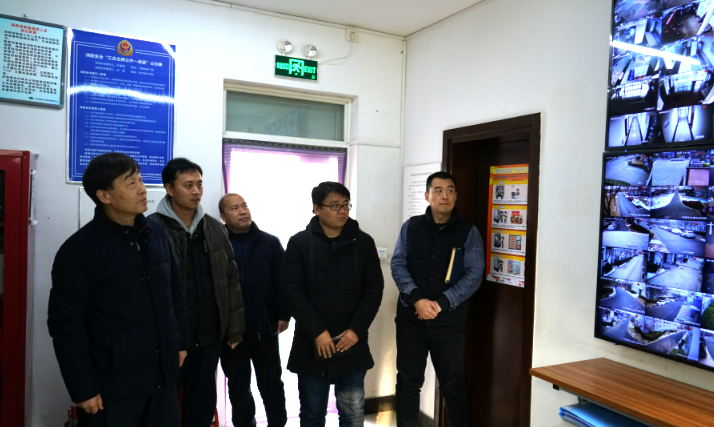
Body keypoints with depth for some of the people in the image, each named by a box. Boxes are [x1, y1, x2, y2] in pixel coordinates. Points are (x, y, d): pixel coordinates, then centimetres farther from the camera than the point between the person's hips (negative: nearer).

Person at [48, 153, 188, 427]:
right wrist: (83, 388, -11)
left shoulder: (156, 232, 1)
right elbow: (65, 324, -12)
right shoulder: (78, 250, -14)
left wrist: (181, 341, 11)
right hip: (112, 386, -5)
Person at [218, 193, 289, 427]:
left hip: (265, 328, 0)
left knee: (271, 383, 13)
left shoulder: (270, 242, -1)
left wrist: (283, 314, -6)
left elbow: (282, 281, 1)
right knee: (238, 386, 16)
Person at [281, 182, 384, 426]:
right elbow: (292, 291, -8)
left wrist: (356, 329, -10)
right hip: (311, 344, 0)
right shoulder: (299, 243, -3)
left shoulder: (363, 243, 2)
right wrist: (317, 332, -15)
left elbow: (374, 289, 0)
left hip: (352, 343, 1)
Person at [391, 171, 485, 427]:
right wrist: (417, 299, -17)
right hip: (410, 318, 2)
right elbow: (397, 265, -2)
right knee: (408, 382, 11)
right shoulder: (411, 227, 4)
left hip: (449, 321, -1)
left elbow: (474, 274, -7)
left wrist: (441, 303, -16)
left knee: (453, 386, 10)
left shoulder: (468, 232, 0)